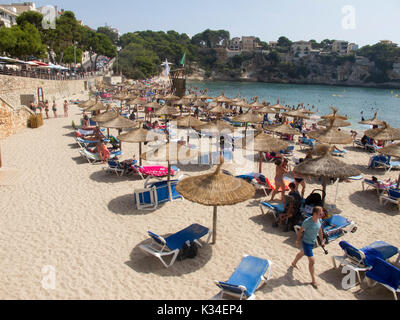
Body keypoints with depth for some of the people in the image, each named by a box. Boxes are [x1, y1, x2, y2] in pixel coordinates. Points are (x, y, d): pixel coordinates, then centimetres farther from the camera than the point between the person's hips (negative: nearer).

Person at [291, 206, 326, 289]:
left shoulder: (320, 220, -10)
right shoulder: (307, 222, -30)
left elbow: (320, 230, 8)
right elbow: (300, 231, -15)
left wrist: (322, 240, 14)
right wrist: (298, 240, -5)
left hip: (313, 242, 8)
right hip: (306, 243, -8)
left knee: (302, 253, 30)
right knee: (312, 261, -5)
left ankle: (294, 263, 58)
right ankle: (313, 280, 11)